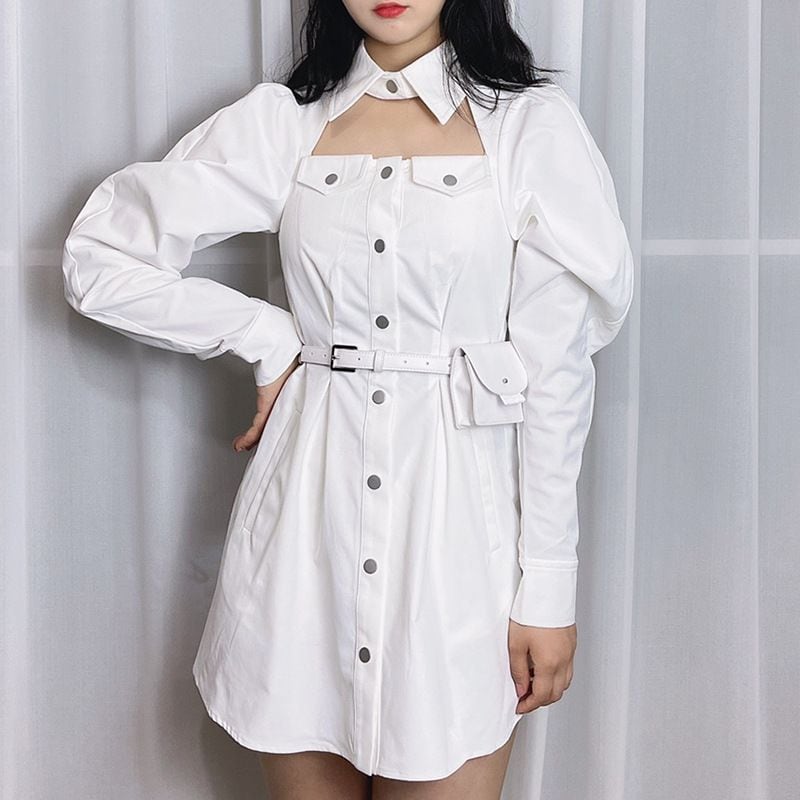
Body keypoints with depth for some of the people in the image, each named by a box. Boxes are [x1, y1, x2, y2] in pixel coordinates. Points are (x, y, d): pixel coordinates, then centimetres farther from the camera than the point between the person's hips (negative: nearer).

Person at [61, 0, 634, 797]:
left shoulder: (530, 121, 0)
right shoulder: (279, 120, 5)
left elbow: (556, 365, -3)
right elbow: (99, 259, 6)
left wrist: (548, 584, -4)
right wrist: (268, 336, 0)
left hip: (457, 510, -1)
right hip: (312, 509, 2)